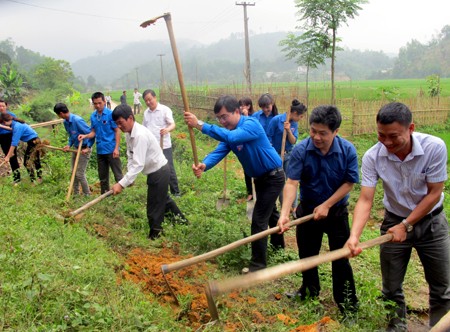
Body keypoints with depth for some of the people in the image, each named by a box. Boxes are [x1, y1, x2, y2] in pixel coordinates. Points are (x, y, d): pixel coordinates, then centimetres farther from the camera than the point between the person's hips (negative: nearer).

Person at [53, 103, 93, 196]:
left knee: (80, 173, -5)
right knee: (74, 172, 15)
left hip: (84, 149, -9)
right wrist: (69, 145, -1)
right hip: (76, 148, 9)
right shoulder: (65, 122, 2)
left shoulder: (77, 120, -25)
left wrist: (88, 148, -21)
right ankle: (75, 193, 29)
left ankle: (87, 194, 9)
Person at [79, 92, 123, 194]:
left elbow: (117, 131, -9)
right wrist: (85, 136, -9)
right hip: (100, 150, 6)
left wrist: (116, 148, -14)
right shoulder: (93, 116, 7)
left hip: (111, 150, -6)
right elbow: (94, 132, 12)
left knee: (118, 175, -1)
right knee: (103, 177, 15)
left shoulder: (111, 114, -10)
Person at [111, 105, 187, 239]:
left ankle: (155, 236, 18)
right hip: (156, 171, 10)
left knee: (154, 207, 1)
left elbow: (138, 164, -35)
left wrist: (121, 184, -36)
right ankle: (180, 218, 49)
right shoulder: (128, 133, -1)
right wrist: (129, 177, -7)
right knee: (163, 198, 28)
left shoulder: (140, 135, -31)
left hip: (159, 171, -10)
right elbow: (131, 157, 4)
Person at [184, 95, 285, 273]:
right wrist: (204, 165, -41)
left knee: (259, 219, -9)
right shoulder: (229, 131, -4)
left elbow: (231, 138, -47)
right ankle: (278, 242, 52)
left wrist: (200, 125, -50)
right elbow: (219, 151, -19)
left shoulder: (251, 124, -29)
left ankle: (258, 263, 3)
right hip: (260, 177, 9)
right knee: (269, 211, 28)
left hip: (273, 176, -9)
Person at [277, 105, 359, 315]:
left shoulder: (348, 150, -18)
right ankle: (310, 290, 44)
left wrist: (326, 205, -17)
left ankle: (348, 306, 20)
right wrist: (284, 213, -36)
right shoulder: (300, 150, -19)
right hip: (307, 209, 2)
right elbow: (292, 182, -24)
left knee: (340, 259, 4)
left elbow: (349, 183, -12)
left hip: (337, 211, -2)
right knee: (306, 255, 19)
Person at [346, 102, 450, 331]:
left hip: (431, 221, -1)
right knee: (391, 287, 9)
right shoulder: (373, 156, -21)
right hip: (395, 221, 1)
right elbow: (365, 200, -23)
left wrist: (406, 225, -17)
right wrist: (354, 235, -38)